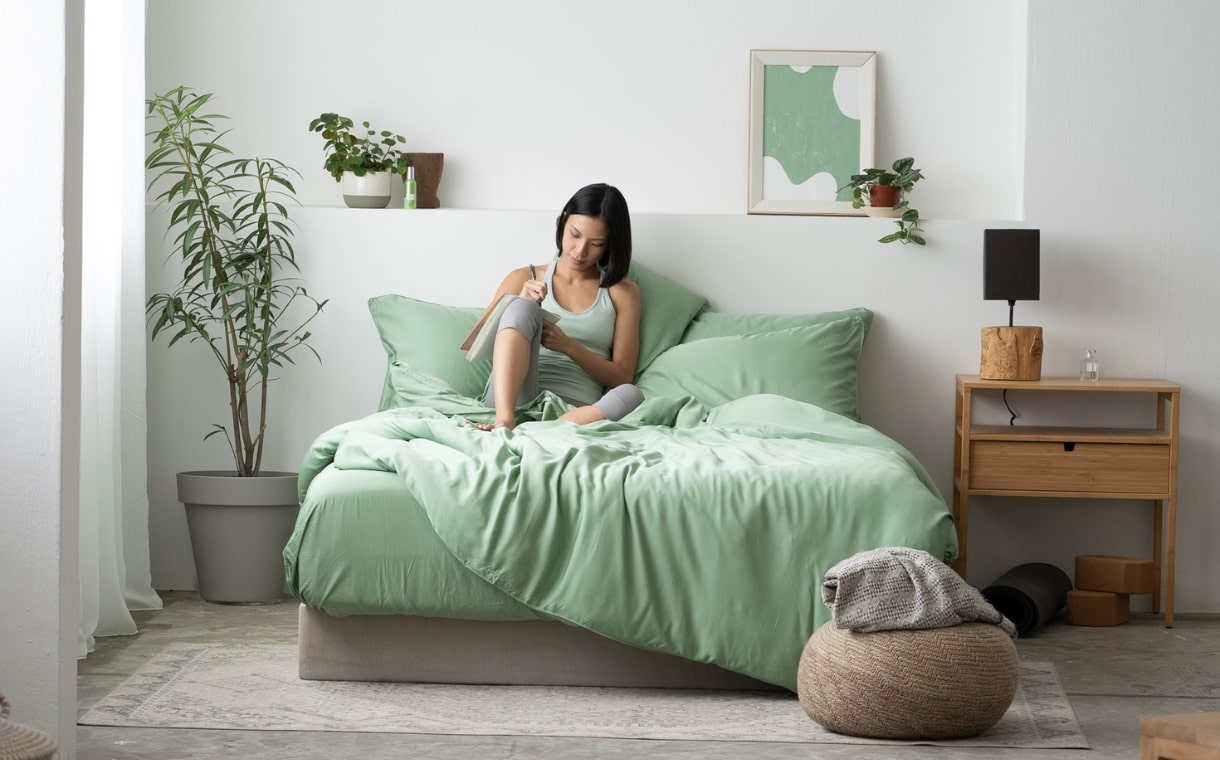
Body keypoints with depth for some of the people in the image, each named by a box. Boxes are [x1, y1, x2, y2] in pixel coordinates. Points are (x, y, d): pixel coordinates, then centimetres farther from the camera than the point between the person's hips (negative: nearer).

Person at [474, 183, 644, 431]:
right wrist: (521, 307, -6)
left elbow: (622, 377, 9)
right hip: (512, 400, 0)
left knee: (631, 395, -34)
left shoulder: (622, 293, 16)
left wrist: (569, 347, -6)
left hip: (577, 412, 0)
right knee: (522, 308, -26)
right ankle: (505, 421, -44)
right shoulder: (524, 279, 17)